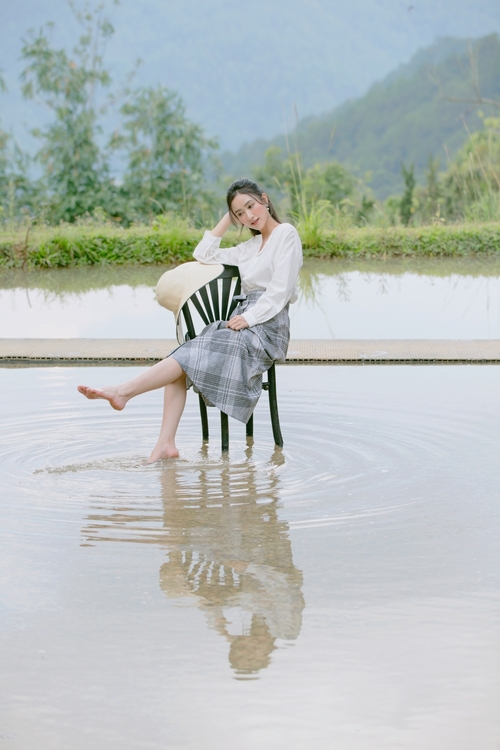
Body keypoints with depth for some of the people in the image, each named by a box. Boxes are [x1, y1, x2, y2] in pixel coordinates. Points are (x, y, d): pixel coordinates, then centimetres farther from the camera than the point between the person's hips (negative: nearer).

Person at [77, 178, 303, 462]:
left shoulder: (286, 234, 0)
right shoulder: (252, 246, 24)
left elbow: (280, 291, -10)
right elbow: (203, 254, 24)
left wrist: (248, 318, -18)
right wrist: (228, 219, 20)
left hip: (266, 328, -7)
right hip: (244, 320, 7)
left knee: (191, 355, -25)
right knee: (184, 360, -18)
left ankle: (123, 391, -29)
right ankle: (166, 444, -28)